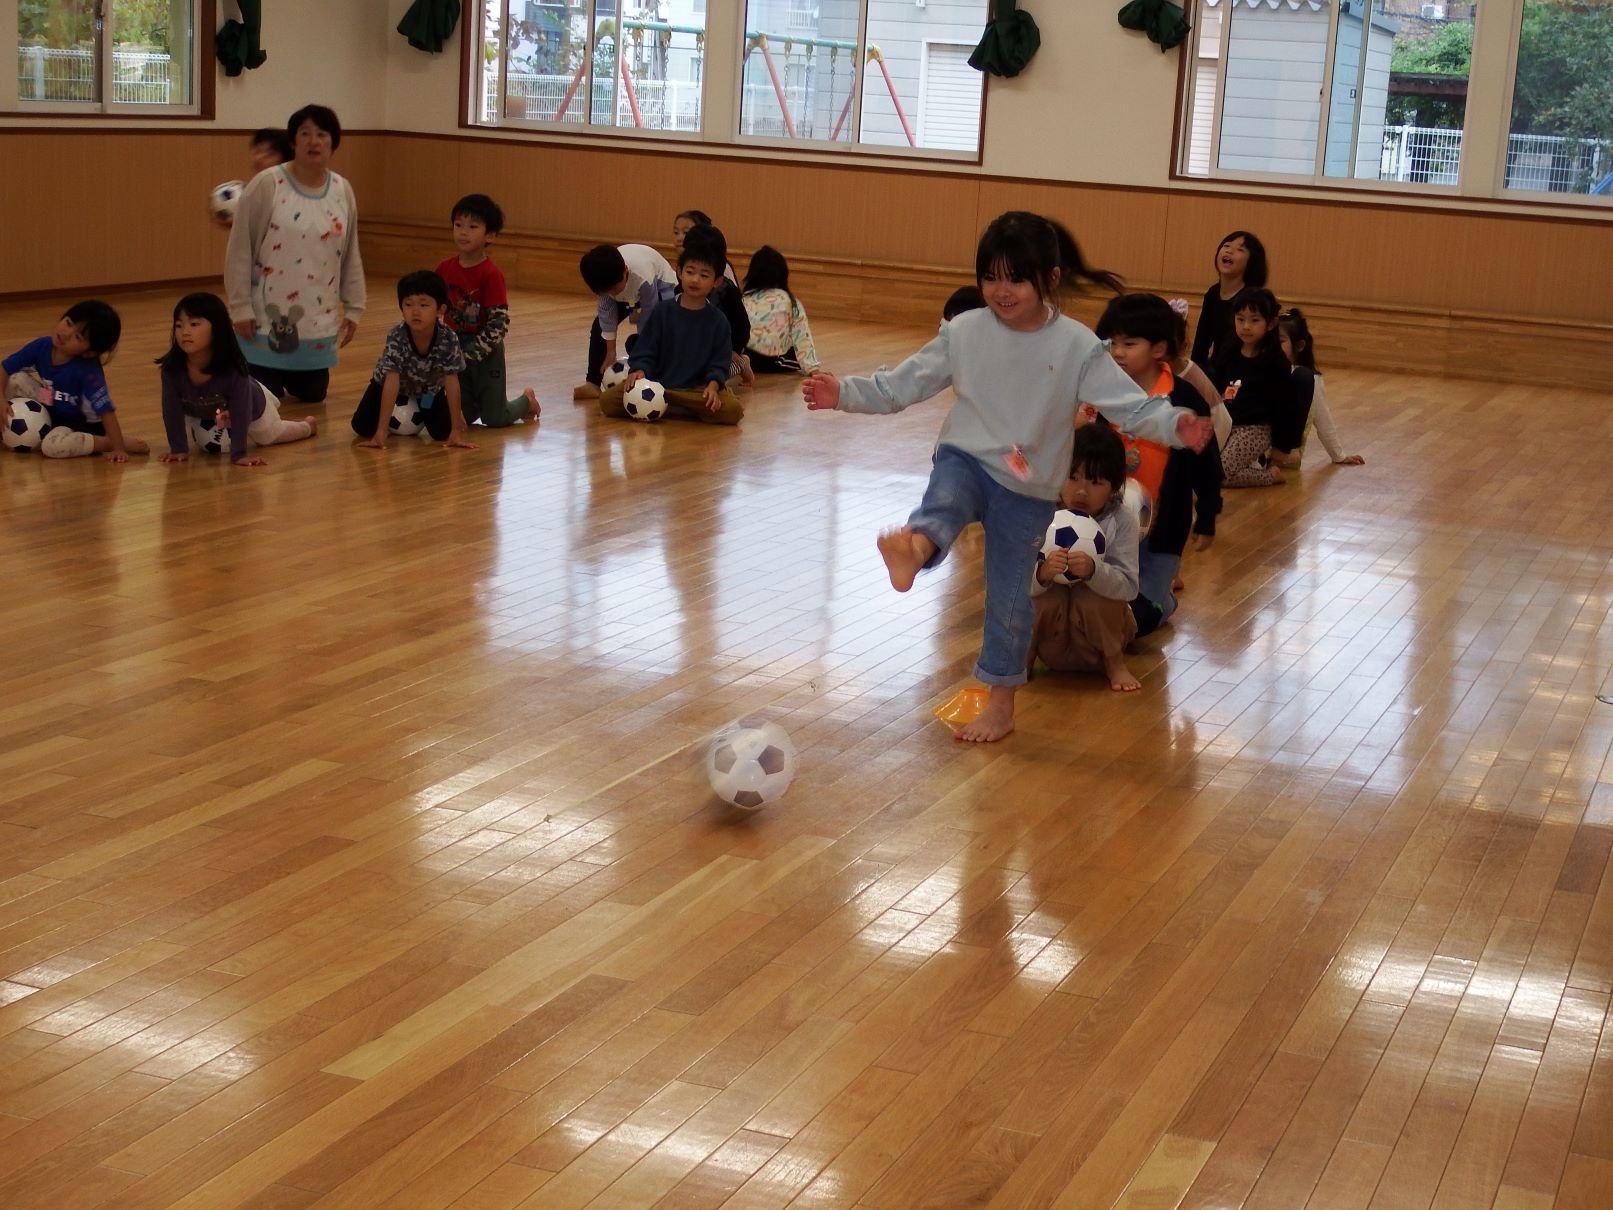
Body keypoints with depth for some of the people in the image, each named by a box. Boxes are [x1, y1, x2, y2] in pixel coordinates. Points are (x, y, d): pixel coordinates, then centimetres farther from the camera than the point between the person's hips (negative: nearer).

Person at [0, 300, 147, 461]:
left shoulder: (88, 371, -30)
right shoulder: (41, 347, -16)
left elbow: (106, 411, -32)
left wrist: (118, 447, -37)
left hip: (80, 422, -5)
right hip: (48, 413, 6)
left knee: (53, 446, -35)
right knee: (16, 380, -8)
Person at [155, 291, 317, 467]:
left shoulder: (233, 368, -44)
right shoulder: (172, 368, -36)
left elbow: (240, 413, -37)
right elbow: (172, 410, -27)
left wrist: (239, 454, -38)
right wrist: (178, 449, -26)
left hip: (252, 405, -3)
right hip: (205, 415, 3)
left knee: (271, 436, 26)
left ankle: (307, 425, 57)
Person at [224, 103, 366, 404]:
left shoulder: (343, 191, 3)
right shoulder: (267, 184, -12)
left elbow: (350, 255, 11)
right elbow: (240, 250, -10)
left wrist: (353, 308, 11)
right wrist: (240, 307, -11)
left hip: (318, 320, 4)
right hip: (268, 317, -4)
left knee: (312, 395, 13)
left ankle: (284, 377, 45)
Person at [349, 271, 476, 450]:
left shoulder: (448, 340, -32)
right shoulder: (396, 338, -36)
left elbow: (452, 384, -27)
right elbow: (391, 383, -38)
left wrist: (457, 431, -28)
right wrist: (381, 432, -42)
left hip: (429, 390, 1)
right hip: (395, 385, -1)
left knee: (443, 431, -16)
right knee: (362, 426, -13)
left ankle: (423, 414, 20)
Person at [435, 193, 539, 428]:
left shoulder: (491, 275, -18)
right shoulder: (445, 269, -2)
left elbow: (499, 323, -19)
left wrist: (470, 353, -19)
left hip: (486, 352, -5)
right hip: (457, 351, 5)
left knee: (494, 419, 2)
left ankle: (526, 400, 32)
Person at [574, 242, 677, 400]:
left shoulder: (644, 278, -45)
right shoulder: (605, 279, -32)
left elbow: (648, 316, -32)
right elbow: (607, 312, -21)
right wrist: (611, 351, -19)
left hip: (660, 286, -5)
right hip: (628, 290, 5)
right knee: (599, 327, -6)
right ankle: (592, 383, -2)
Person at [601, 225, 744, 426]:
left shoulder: (718, 321, 3)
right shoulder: (662, 313, 5)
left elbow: (718, 364, 1)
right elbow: (645, 352, 4)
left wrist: (713, 386, -20)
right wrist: (638, 371, -17)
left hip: (697, 390, -1)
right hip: (656, 384, 2)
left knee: (732, 410, -31)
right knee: (608, 401, -20)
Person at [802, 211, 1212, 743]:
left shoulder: (1077, 346, -10)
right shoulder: (964, 332, -4)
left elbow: (1130, 404, -13)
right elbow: (901, 385, 3)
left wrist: (1175, 424, -31)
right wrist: (844, 393, -8)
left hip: (1028, 489, 0)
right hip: (965, 460, 0)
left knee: (1009, 598, 6)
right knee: (944, 501, -36)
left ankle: (1000, 703, 23)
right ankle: (914, 550, -70)